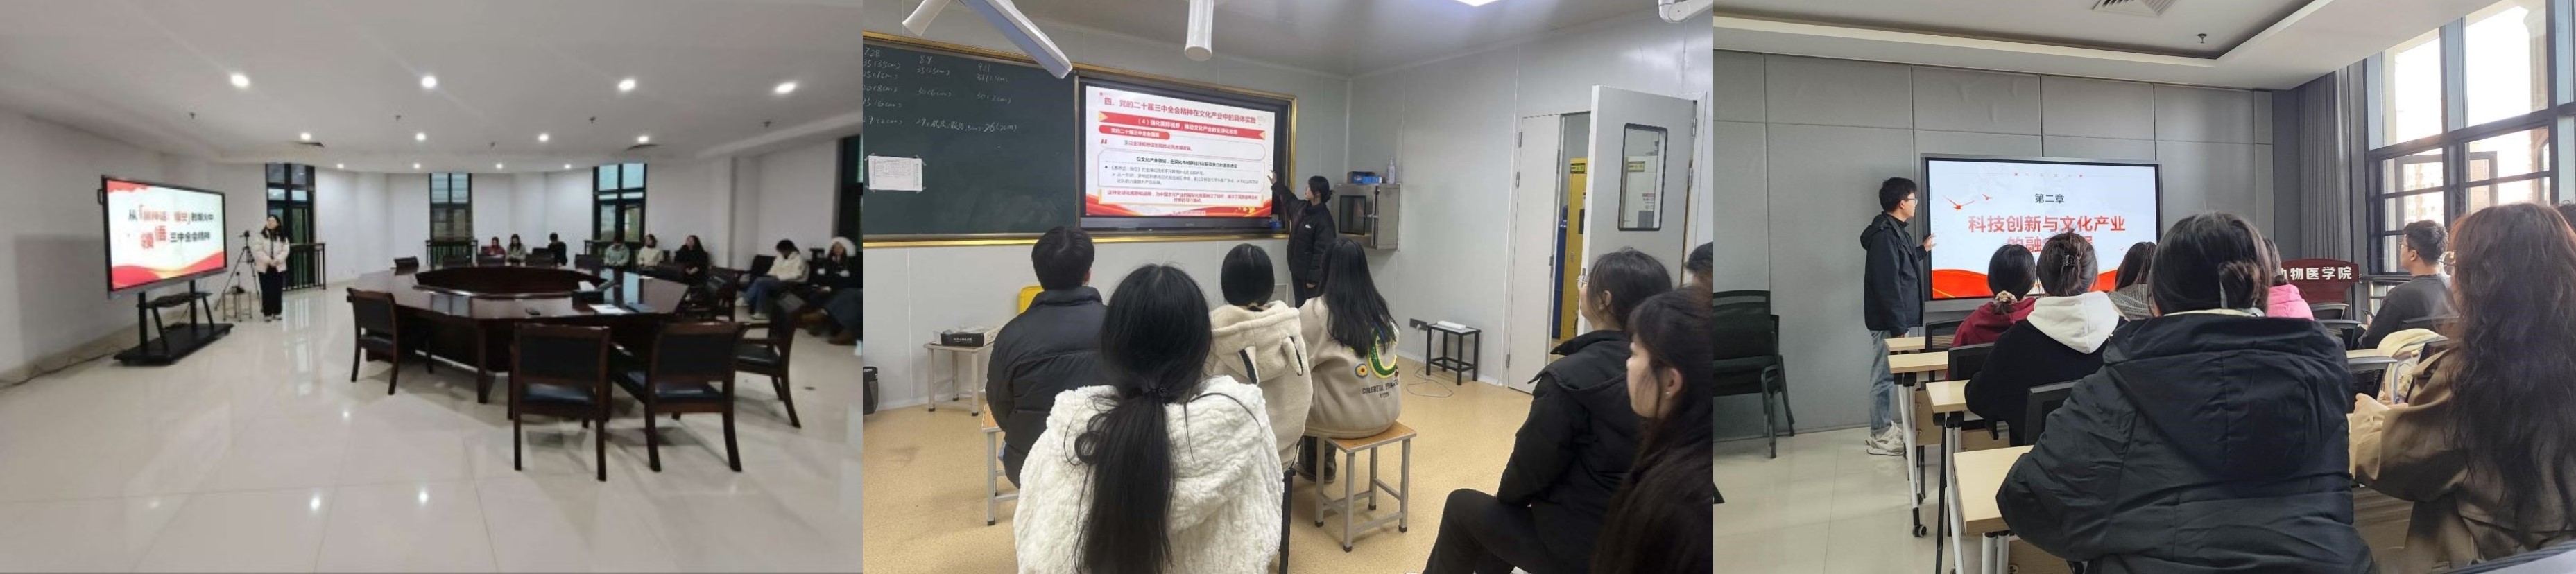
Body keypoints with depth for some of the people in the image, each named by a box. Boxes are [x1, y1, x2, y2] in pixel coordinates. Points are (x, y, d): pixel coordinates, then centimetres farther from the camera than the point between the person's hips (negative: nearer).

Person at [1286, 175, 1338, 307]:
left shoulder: (1323, 220, -20)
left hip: (1310, 273, -8)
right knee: (1299, 307, 14)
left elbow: (1322, 251, -22)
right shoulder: (1304, 209, 5)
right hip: (1298, 270, 8)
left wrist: (1313, 277, -22)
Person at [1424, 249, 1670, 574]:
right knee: (1504, 507, 29)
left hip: (1582, 546, -6)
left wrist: (1507, 494, 8)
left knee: (1462, 506, 18)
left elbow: (1532, 465, -16)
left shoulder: (1572, 378, -25)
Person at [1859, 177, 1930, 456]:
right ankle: (1880, 436, 2)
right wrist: (1898, 326, -24)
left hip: (1895, 319, 11)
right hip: (1888, 322, -11)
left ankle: (1886, 428, 24)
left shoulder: (1894, 231, 14)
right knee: (1885, 376, -4)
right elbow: (1887, 284, -24)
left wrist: (1923, 250, 38)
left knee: (1889, 375, 16)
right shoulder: (1885, 234, -19)